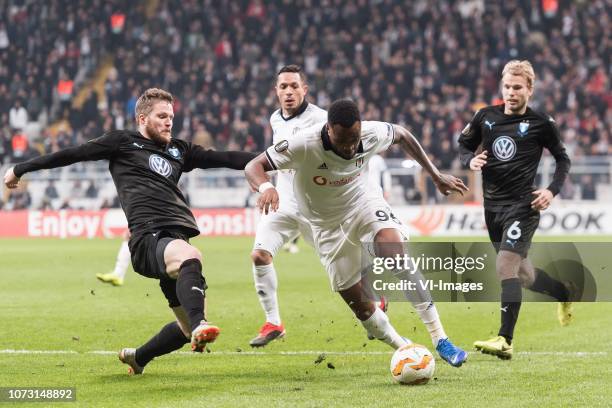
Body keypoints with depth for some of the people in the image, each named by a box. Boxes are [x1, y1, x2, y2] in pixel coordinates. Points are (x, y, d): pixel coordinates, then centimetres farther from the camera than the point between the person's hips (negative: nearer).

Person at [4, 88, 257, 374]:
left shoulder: (178, 151, 28)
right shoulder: (123, 142, 14)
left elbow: (223, 158, 27)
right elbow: (73, 154, 15)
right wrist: (21, 169, 17)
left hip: (177, 239, 7)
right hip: (148, 238, -7)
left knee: (188, 328, 5)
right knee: (190, 256, -40)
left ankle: (137, 357, 29)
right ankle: (199, 325, -59)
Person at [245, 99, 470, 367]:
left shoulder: (372, 134, -22)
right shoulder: (304, 145, -31)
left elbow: (402, 135, 2)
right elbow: (253, 167, -28)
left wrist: (436, 176, 7)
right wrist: (266, 187, -52)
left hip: (363, 203, 0)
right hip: (328, 225, 0)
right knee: (358, 303, -3)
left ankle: (439, 339, -25)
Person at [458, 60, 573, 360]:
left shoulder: (541, 123, -5)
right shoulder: (485, 117, 3)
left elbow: (563, 159, 6)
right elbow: (464, 143, 16)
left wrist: (552, 191, -8)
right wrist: (470, 160, -7)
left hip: (522, 205, -5)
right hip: (492, 206, 5)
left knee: (505, 266, -20)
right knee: (522, 275, 16)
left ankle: (505, 340, -22)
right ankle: (565, 292, 46)